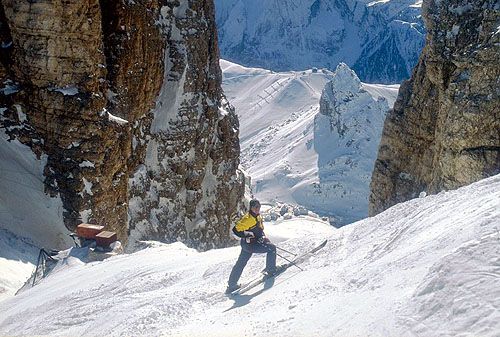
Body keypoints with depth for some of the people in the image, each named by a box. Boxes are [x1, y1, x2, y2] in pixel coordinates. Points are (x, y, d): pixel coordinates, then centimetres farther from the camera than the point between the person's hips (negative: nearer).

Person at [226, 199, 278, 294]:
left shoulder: (258, 217, 11)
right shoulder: (248, 219, -20)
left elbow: (259, 229, 26)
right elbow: (236, 230, -23)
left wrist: (263, 236, 12)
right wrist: (248, 234, -26)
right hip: (250, 244, -10)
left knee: (240, 264, 13)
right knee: (272, 248, -5)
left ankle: (232, 285, 21)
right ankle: (271, 270, 5)